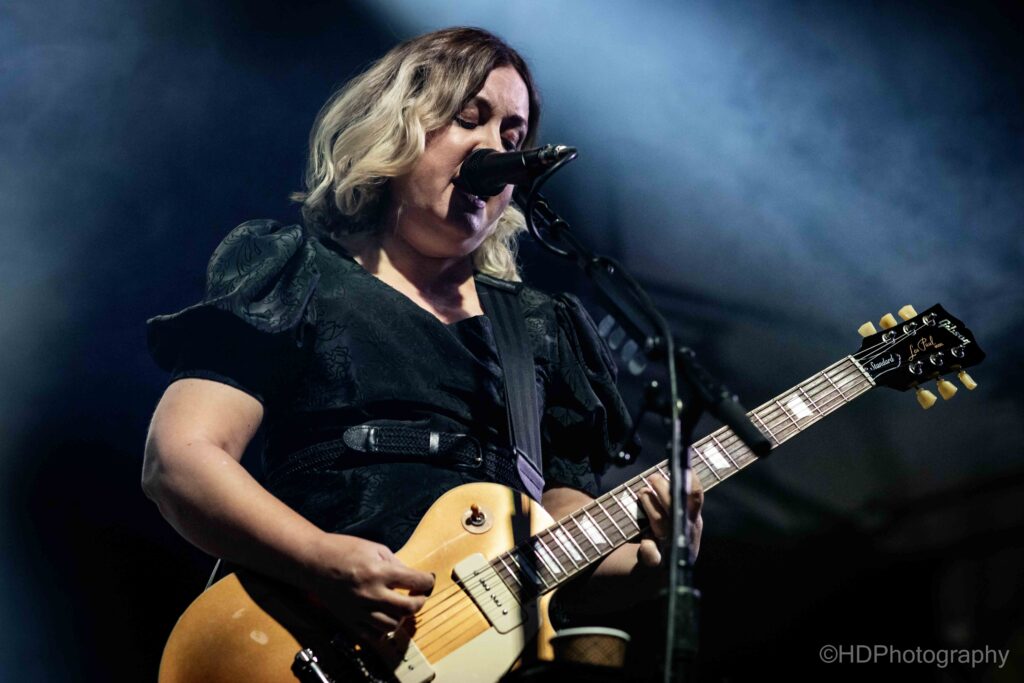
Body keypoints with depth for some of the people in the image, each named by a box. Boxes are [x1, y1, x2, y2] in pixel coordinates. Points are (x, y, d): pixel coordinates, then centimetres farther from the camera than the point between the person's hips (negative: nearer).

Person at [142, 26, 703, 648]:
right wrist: (324, 561, -17)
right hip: (327, 646, -4)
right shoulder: (295, 275, 6)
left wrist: (649, 562, -5)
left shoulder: (544, 331, 17)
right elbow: (178, 458, -4)